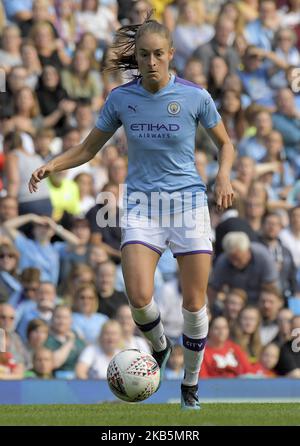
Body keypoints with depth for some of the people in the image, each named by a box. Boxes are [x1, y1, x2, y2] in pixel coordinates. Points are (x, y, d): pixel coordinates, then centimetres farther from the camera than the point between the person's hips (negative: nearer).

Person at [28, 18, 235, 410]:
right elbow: (89, 148, 9)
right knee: (139, 297, -17)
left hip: (188, 201, -1)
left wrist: (224, 177, -12)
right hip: (141, 203, 1)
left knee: (194, 303, -1)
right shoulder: (121, 98, -1)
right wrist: (52, 165, -8)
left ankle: (191, 384, 19)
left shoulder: (195, 97, -6)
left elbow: (226, 144, 7)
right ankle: (159, 346, 17)